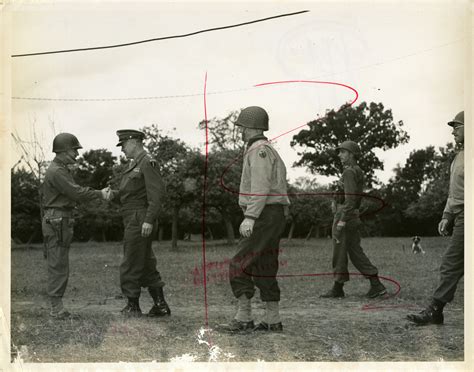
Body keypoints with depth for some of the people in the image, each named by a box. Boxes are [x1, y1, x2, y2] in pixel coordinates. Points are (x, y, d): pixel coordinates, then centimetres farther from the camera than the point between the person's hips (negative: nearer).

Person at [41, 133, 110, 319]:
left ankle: (56, 307, 13)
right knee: (58, 266, -8)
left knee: (59, 266, 10)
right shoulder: (56, 171, -16)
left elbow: (74, 192, 19)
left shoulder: (61, 170, 19)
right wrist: (100, 194, -8)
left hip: (61, 222, 10)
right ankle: (57, 308, -5)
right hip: (57, 222, -10)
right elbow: (76, 193, -19)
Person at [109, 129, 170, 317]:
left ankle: (133, 306, 8)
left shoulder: (147, 162, -13)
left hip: (139, 220, -10)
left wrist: (149, 220, -25)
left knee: (131, 264, -2)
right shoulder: (135, 164, 19)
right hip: (132, 220, 10)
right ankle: (160, 305, 12)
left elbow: (157, 193, -20)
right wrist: (114, 193, -1)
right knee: (146, 264, 10)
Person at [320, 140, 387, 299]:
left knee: (339, 252, 0)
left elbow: (350, 198, -23)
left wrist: (342, 221, -26)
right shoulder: (358, 172, 17)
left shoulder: (349, 172, -13)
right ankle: (376, 284, 5)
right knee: (355, 252, 9)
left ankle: (338, 288, 8)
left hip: (344, 215, -10)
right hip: (353, 218, 10)